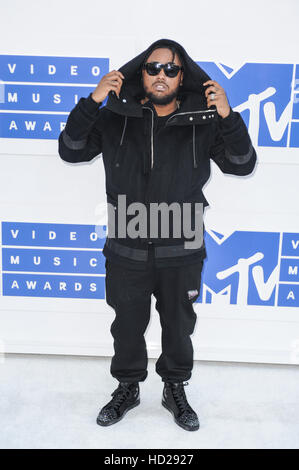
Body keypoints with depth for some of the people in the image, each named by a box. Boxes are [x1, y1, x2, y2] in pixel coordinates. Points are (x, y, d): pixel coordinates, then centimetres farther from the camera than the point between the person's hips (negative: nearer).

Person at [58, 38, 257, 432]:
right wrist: (92, 102, -15)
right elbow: (70, 151, -2)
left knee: (178, 327, 18)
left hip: (181, 253, 0)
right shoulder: (116, 118, -2)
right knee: (128, 326, 18)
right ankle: (128, 388, 43)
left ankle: (176, 391, 42)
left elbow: (242, 165, -4)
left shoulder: (203, 122, -3)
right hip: (126, 251, 1)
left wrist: (227, 116, -19)